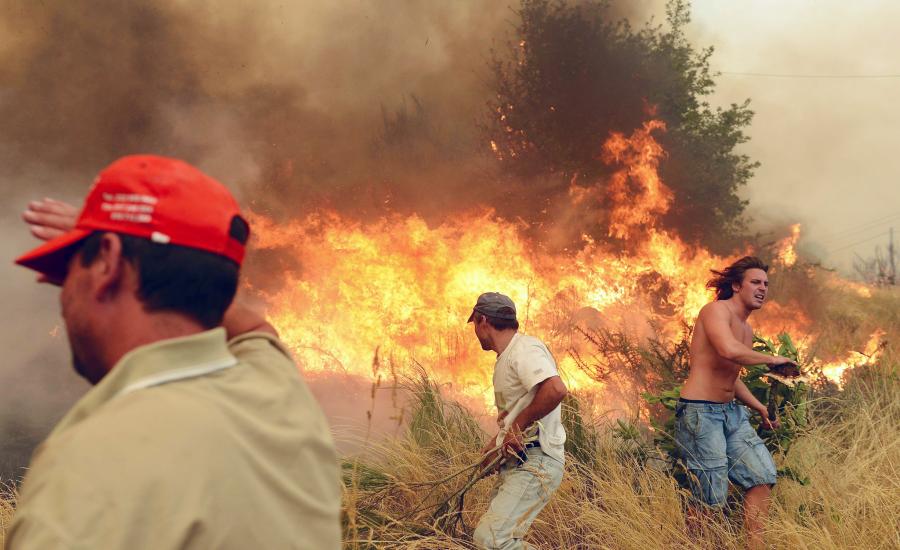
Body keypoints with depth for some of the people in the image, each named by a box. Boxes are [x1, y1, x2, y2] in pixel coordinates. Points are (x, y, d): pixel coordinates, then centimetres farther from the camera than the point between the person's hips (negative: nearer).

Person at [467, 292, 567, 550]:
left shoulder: (525, 348, -12)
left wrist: (518, 424, -19)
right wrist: (496, 442, 16)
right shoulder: (506, 357, 21)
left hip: (536, 463, -11)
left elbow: (556, 390, -30)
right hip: (515, 463, 11)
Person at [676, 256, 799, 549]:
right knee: (712, 501, -8)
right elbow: (729, 350, -30)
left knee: (763, 476, 1)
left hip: (732, 412, 9)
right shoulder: (717, 310, -10)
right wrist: (771, 360, -17)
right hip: (700, 412, -9)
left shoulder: (747, 330, 19)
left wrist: (760, 408, 22)